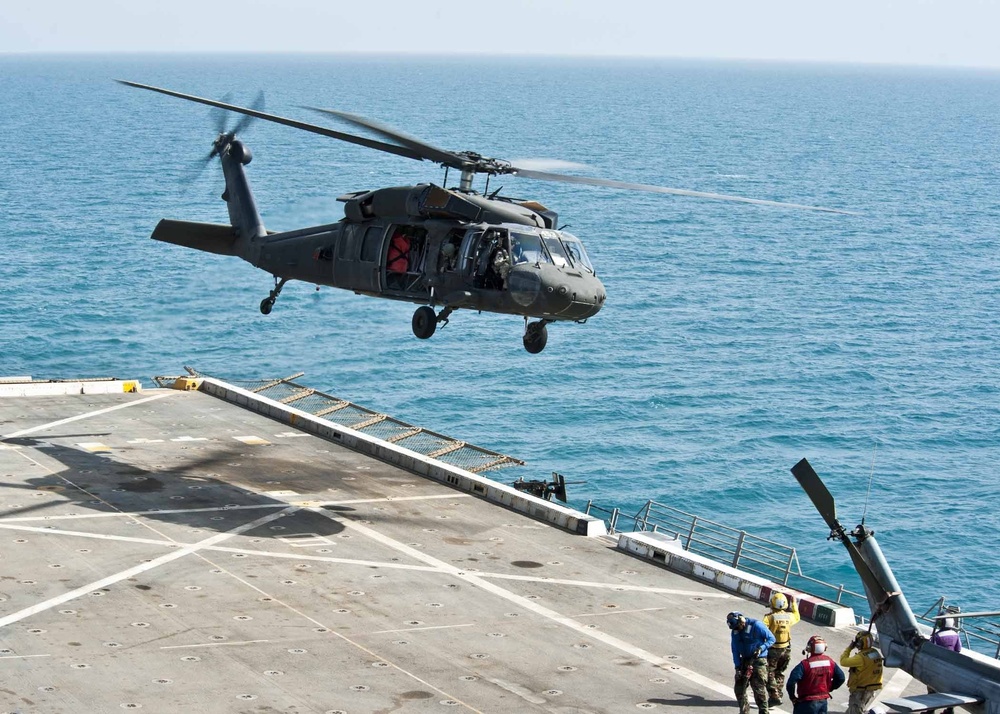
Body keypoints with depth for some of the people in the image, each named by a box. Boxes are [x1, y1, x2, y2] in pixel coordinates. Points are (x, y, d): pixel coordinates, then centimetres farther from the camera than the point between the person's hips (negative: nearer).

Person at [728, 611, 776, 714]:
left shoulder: (756, 625, -15)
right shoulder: (735, 631, 2)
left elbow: (771, 639, -9)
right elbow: (735, 650, 6)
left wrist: (761, 648, -23)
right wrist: (737, 667, -2)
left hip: (758, 660, -6)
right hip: (744, 660, 6)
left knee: (759, 689, -8)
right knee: (739, 688, 8)